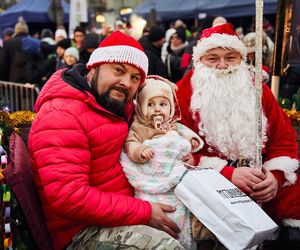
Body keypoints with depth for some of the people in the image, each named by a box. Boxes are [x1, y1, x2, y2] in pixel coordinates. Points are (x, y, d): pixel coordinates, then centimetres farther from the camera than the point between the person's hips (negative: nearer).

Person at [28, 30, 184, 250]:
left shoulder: (117, 105, 7)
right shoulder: (61, 115, -20)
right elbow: (67, 197, -28)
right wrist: (144, 212, -24)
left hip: (123, 204, 9)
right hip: (81, 230, -9)